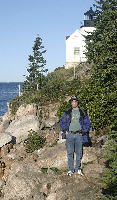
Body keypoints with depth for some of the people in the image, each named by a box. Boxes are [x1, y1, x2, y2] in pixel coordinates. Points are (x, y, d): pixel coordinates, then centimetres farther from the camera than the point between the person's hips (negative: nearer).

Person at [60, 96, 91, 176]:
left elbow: (88, 123, 8)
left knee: (79, 153, 4)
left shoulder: (82, 113, 5)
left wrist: (83, 132, -2)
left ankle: (78, 168, 17)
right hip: (69, 134, 1)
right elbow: (62, 122, 17)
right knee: (70, 153, 3)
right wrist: (65, 130, 4)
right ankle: (70, 169, 12)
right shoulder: (67, 112, 9)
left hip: (79, 135, -1)